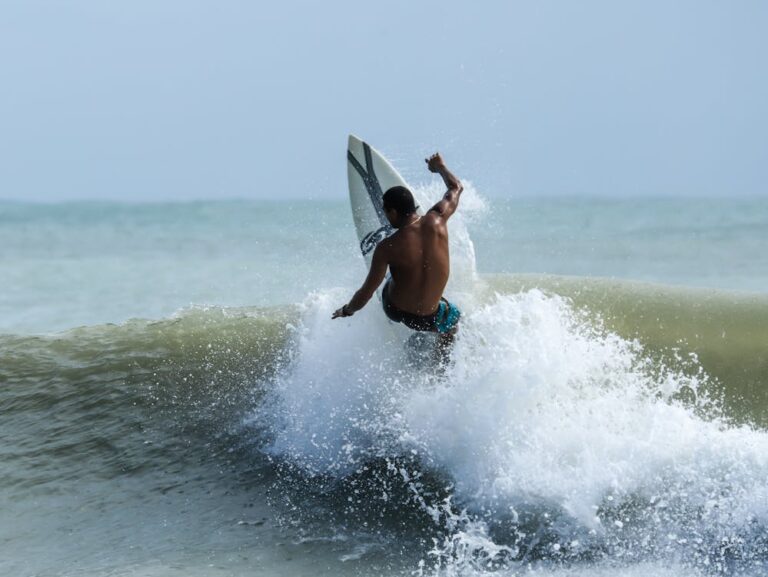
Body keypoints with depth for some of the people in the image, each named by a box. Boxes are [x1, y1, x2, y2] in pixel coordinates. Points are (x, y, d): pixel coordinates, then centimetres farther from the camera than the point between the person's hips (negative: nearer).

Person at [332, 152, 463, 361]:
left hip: (394, 310, 0)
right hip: (427, 319, 0)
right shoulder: (436, 220, -16)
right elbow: (456, 188, 5)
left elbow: (366, 293, -15)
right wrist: (440, 167, 25)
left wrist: (346, 310, 5)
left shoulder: (387, 248, -22)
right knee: (453, 316, 36)